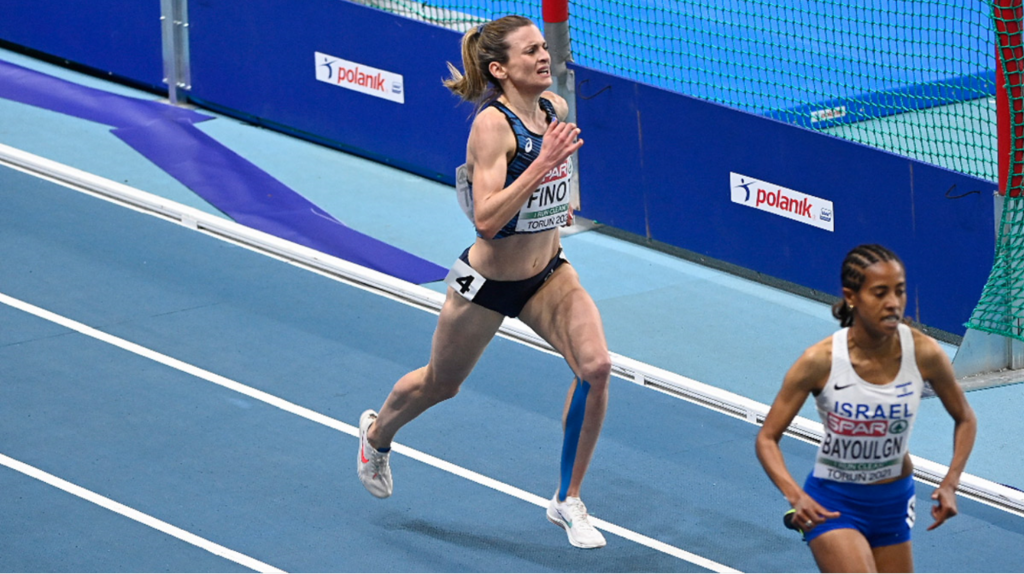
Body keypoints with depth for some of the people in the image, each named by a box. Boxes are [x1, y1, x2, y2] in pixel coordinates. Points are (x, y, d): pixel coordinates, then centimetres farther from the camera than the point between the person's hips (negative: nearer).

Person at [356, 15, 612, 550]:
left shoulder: (555, 109, -5)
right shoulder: (492, 125, -26)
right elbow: (486, 221, -36)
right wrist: (541, 166, -41)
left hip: (547, 273, 5)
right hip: (486, 282, -5)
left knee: (595, 366, -18)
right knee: (441, 383, 18)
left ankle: (568, 501, -3)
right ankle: (377, 433, 53)